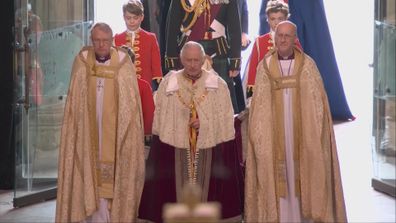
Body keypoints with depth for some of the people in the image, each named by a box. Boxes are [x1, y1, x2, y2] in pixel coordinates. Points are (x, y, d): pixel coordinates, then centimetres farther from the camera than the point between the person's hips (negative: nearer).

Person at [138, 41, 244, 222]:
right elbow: (159, 119, 6)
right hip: (175, 149, 0)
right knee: (177, 192, 2)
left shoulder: (218, 84, 3)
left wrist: (205, 123, -12)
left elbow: (226, 119, 2)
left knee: (208, 192, 3)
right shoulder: (168, 83, 4)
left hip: (209, 150, 0)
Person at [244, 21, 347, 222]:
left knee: (302, 173, 1)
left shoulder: (308, 65, 1)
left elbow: (317, 101, -1)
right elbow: (259, 104, 4)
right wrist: (259, 135, -3)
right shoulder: (265, 66, 4)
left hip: (302, 131, 0)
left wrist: (316, 132, -8)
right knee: (277, 176, 1)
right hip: (274, 132, 1)